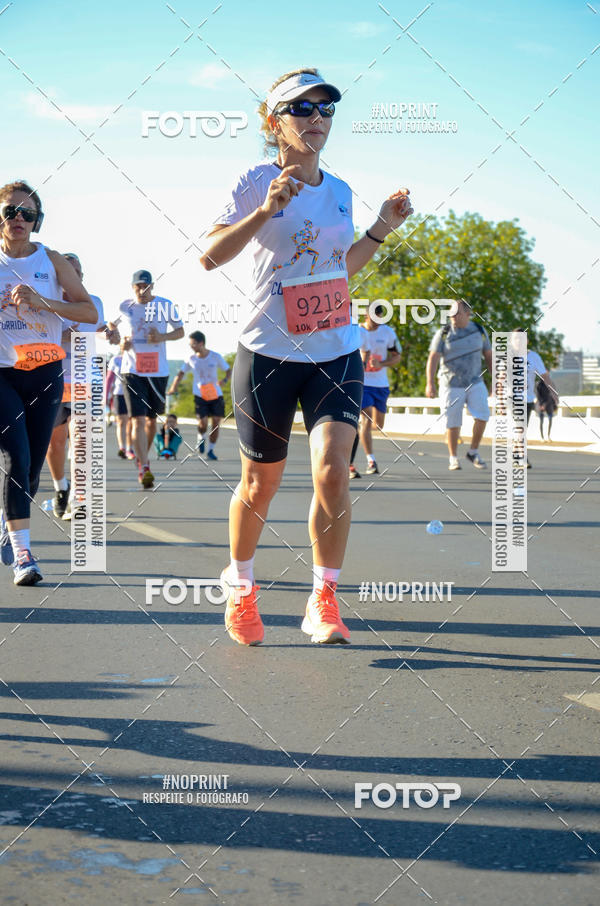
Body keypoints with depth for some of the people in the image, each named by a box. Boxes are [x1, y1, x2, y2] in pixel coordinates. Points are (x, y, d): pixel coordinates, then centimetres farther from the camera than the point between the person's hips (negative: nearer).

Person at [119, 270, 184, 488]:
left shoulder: (165, 305, -1)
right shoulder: (125, 307, 2)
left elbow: (180, 331, 8)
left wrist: (163, 337, -12)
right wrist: (121, 343, 0)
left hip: (158, 371, 2)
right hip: (132, 370, -1)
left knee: (151, 419, 14)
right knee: (138, 420, -14)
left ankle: (142, 458, 37)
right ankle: (144, 468, -19)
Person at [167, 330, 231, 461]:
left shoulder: (216, 357, -6)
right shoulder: (192, 359, 0)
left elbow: (228, 371, 2)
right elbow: (181, 373, 11)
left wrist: (224, 380, -19)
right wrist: (173, 387, -2)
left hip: (216, 395, 0)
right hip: (200, 395, 0)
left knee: (216, 423, -3)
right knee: (203, 422, -15)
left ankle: (211, 450, 13)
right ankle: (201, 439, 18)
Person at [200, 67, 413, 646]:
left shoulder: (339, 191, 10)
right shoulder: (257, 182, -6)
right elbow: (210, 256, -15)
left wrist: (382, 229, 11)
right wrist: (265, 211, -27)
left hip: (337, 354, 3)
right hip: (269, 354, -3)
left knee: (332, 468, -16)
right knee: (260, 484, 7)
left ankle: (323, 603, -2)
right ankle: (239, 589, 33)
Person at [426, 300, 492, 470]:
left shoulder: (479, 331, 5)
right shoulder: (443, 333, -4)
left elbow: (489, 357, 12)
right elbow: (433, 359, -12)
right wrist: (430, 383, -23)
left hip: (475, 383, 2)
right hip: (451, 386, -2)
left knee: (482, 416, -13)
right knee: (453, 424, 0)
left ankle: (473, 453, 6)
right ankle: (453, 458, 17)